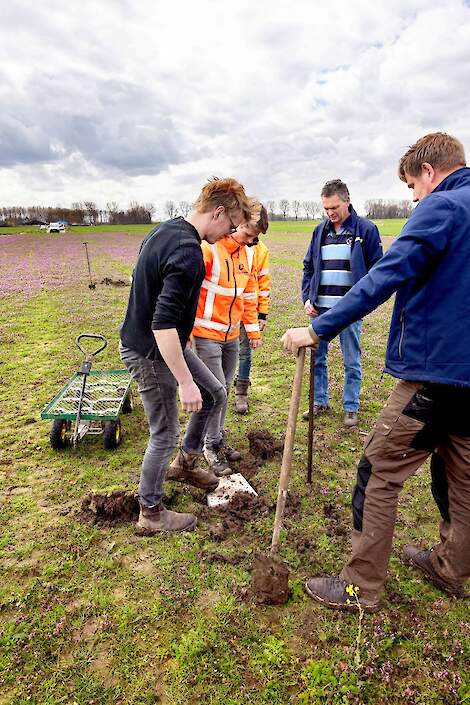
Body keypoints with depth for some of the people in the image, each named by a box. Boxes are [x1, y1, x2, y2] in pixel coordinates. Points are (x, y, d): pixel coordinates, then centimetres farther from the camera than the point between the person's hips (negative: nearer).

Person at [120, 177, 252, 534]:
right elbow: (163, 324, -33)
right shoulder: (188, 253, -27)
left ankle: (186, 463, 35)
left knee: (215, 394, 17)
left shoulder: (165, 230, 5)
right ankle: (151, 513, 26)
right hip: (150, 353, -10)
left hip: (165, 343, 10)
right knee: (165, 434, 5)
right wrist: (185, 381, -27)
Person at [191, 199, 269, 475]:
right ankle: (212, 446, 15)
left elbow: (249, 293, 15)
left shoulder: (248, 253, 7)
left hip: (232, 334, 7)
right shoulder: (209, 248, -16)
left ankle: (218, 439, 30)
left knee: (224, 389, 14)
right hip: (207, 333, -7)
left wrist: (253, 329, 16)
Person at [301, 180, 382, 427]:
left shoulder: (366, 229, -3)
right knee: (317, 358, 10)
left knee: (351, 362, 5)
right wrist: (307, 298, 4)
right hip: (321, 308, 4)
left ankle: (351, 408, 19)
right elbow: (308, 267, 15)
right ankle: (320, 402, 25)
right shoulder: (320, 230, 10)